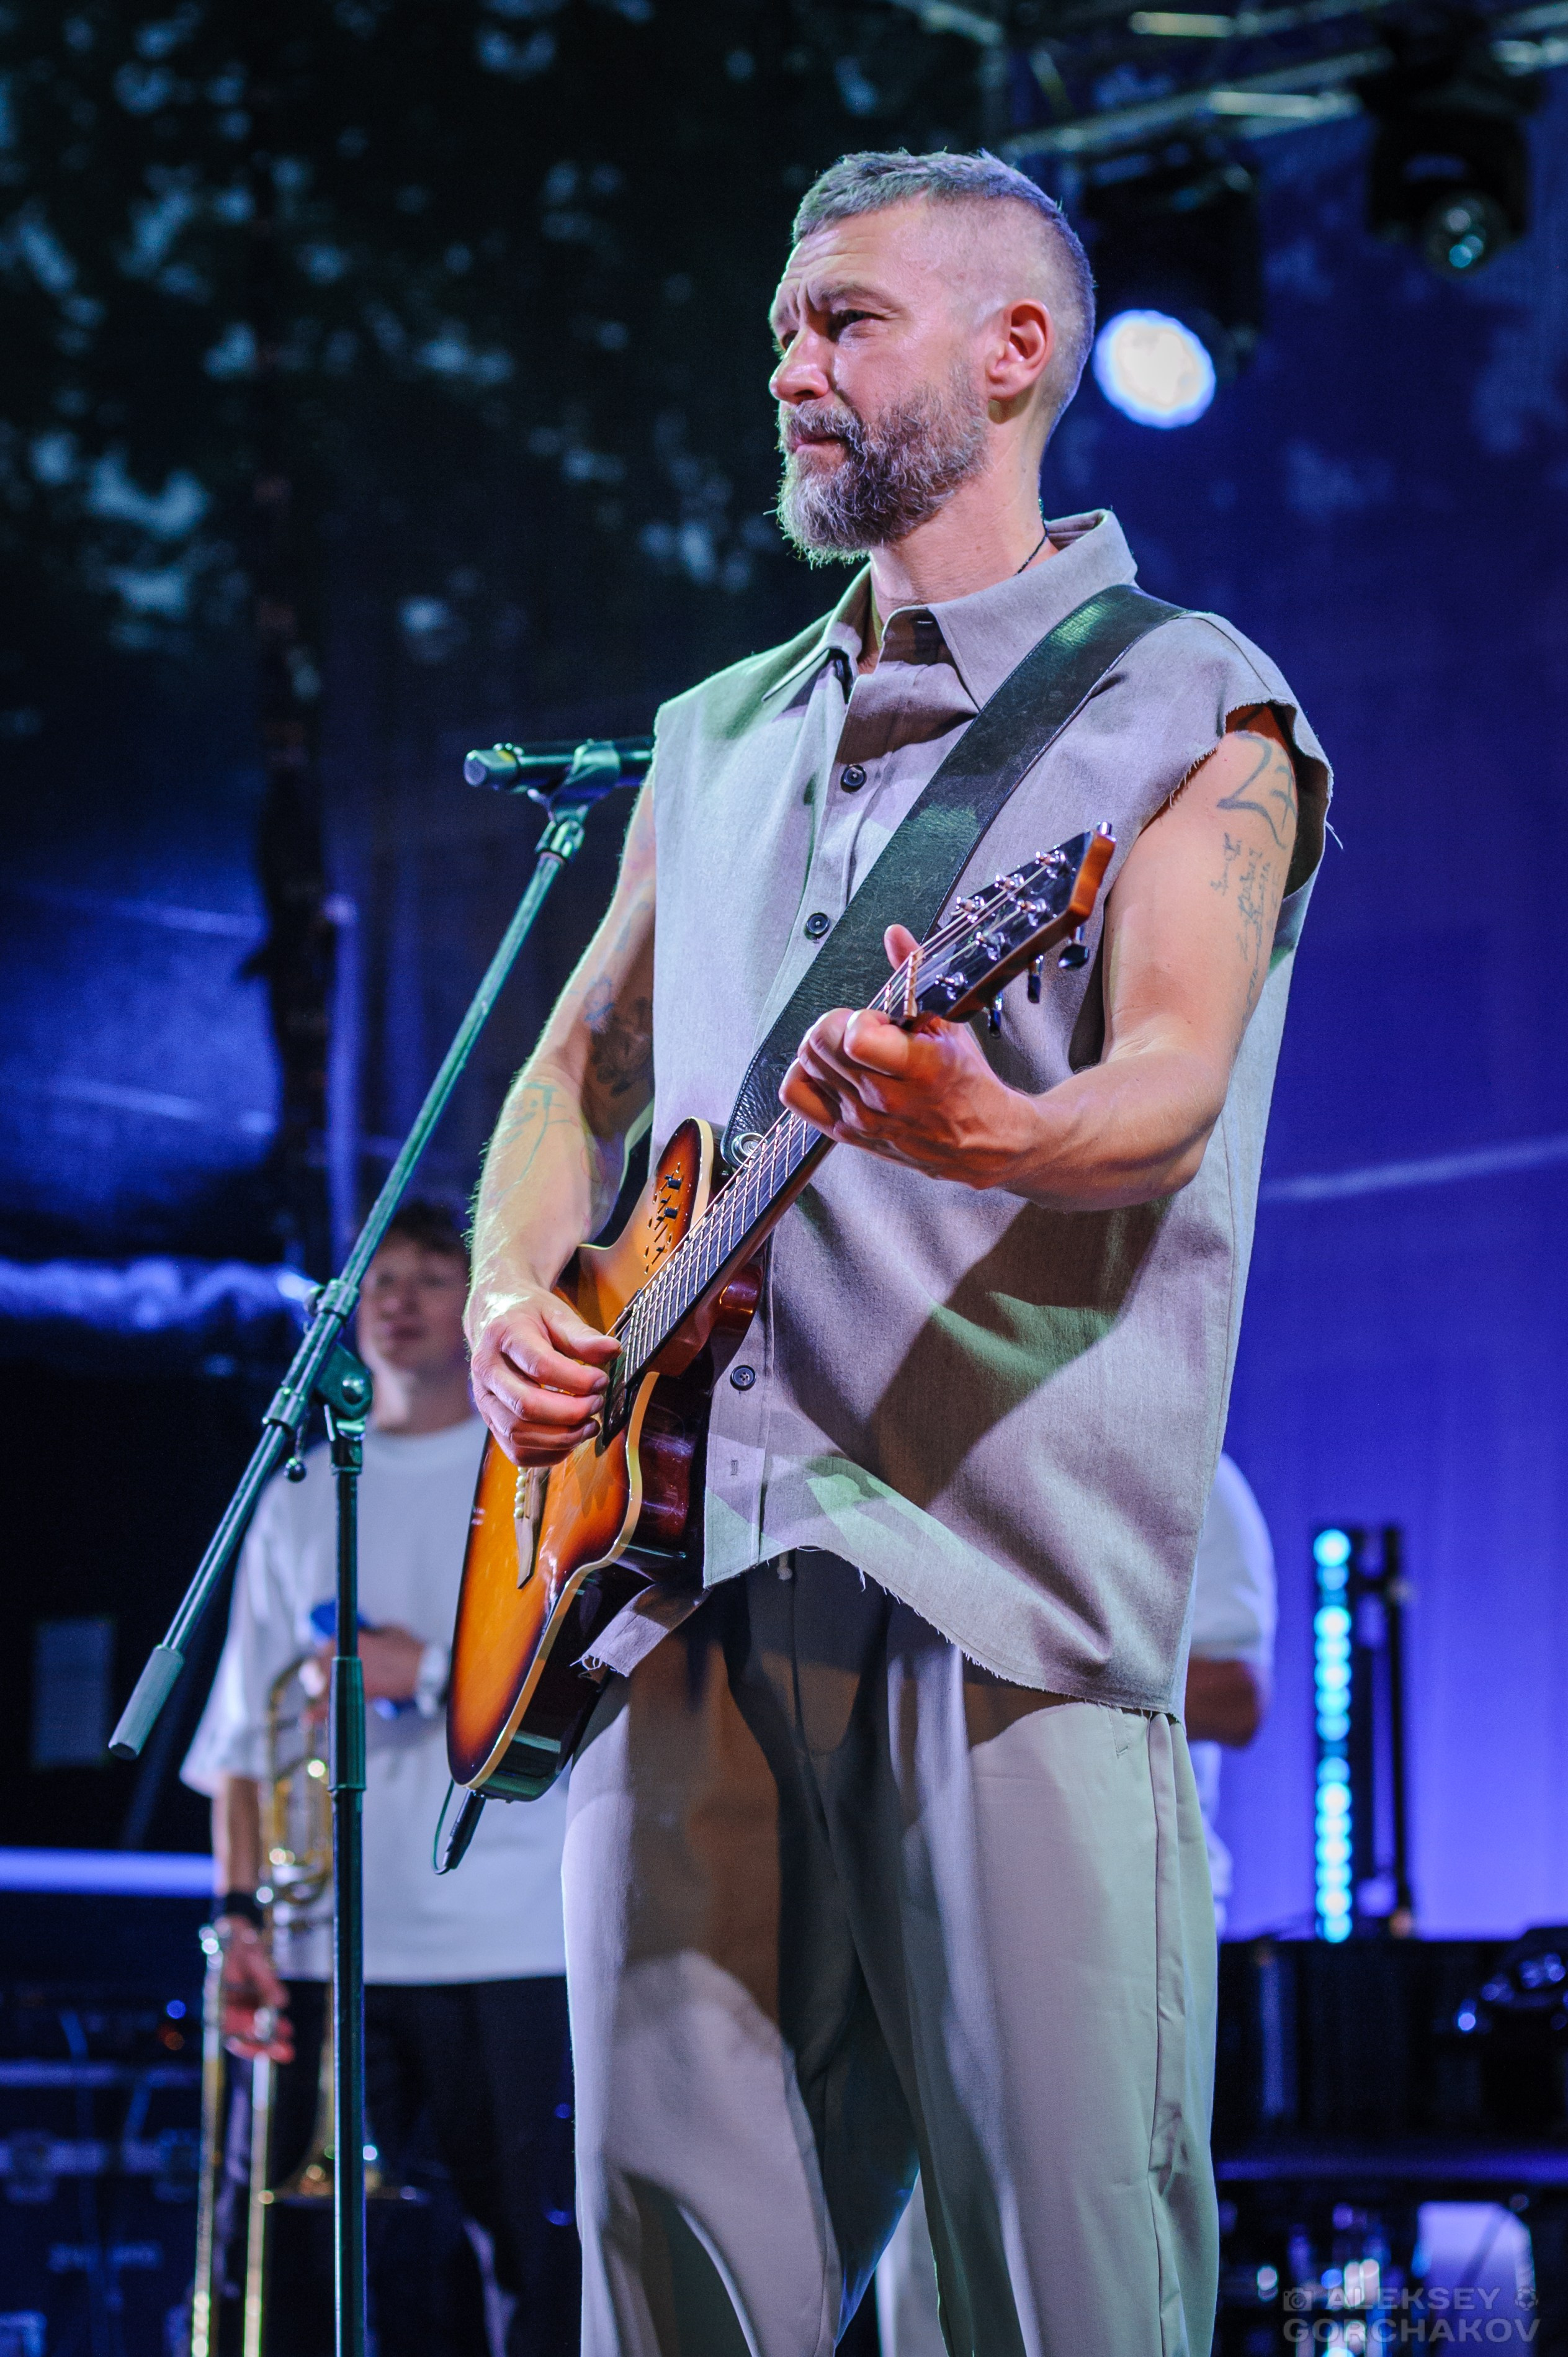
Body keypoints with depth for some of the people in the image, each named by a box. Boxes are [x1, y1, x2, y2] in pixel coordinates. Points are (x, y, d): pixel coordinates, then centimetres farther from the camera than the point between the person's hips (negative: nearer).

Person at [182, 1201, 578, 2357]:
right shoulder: (301, 1494, 18)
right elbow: (246, 1730, 14)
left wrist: (437, 1673, -12)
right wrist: (240, 1906, 1)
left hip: (516, 1950, -3)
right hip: (327, 1948, 3)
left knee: (549, 2263, -8)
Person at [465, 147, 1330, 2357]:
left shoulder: (1182, 707, 5)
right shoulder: (718, 739, 25)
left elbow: (1171, 1081, -10)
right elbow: (577, 1071, 28)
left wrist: (981, 1133, -33)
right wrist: (514, 1303, 6)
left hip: (1012, 1587, -5)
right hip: (682, 1583, 5)